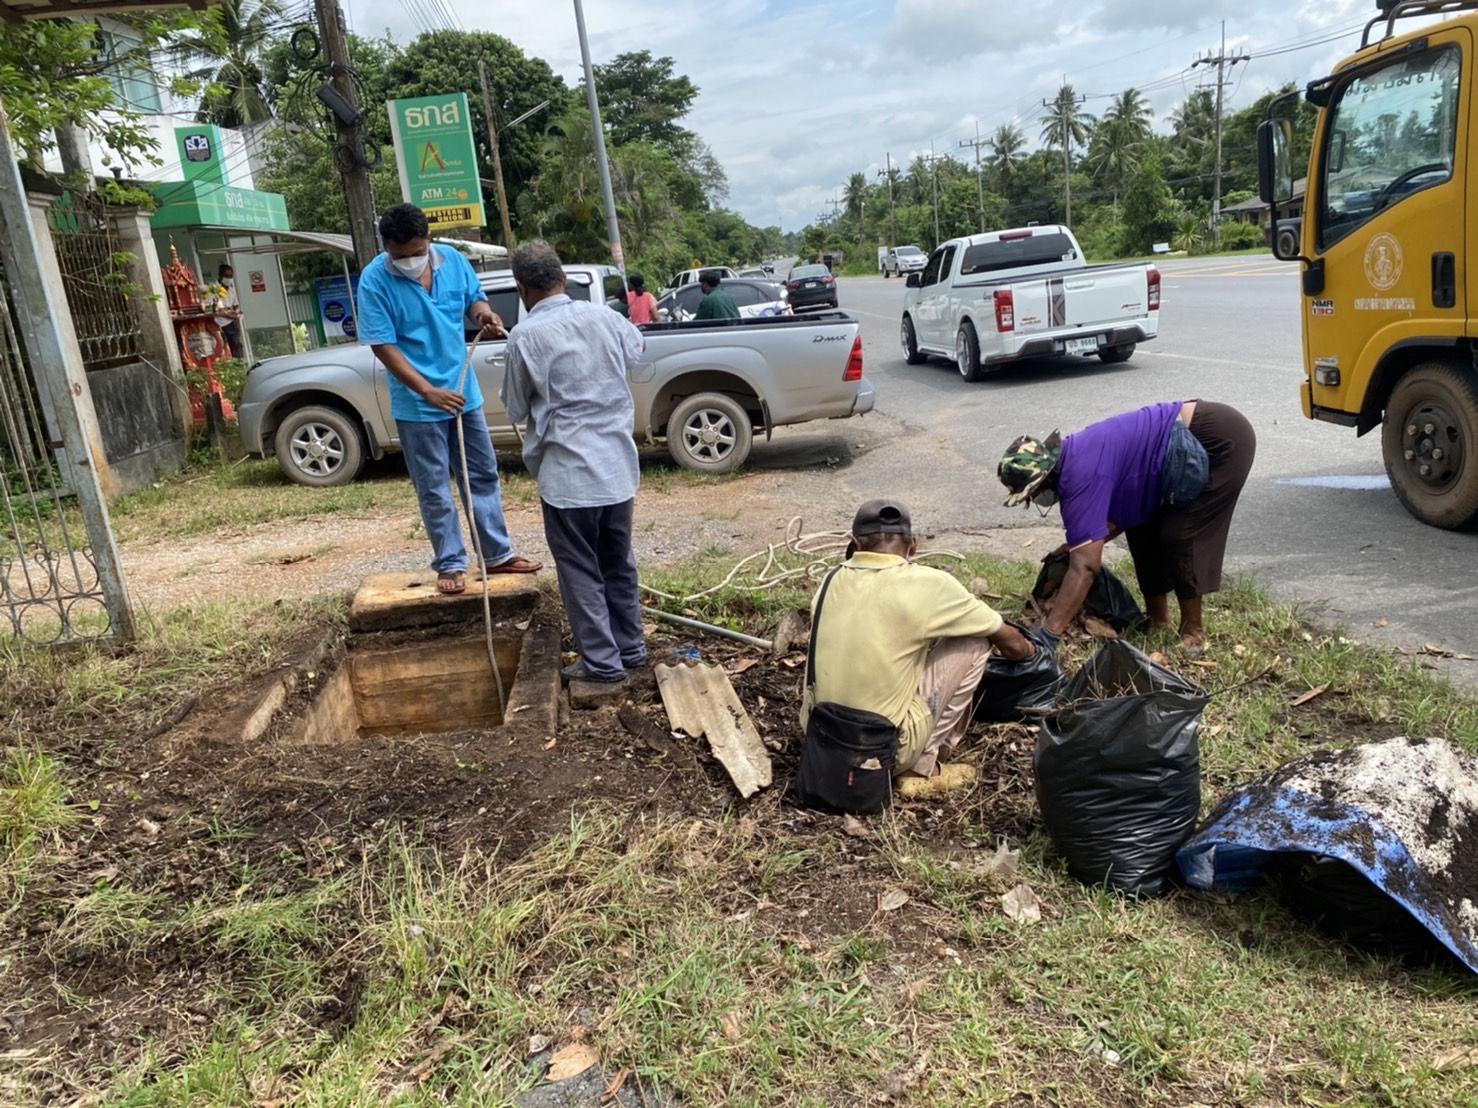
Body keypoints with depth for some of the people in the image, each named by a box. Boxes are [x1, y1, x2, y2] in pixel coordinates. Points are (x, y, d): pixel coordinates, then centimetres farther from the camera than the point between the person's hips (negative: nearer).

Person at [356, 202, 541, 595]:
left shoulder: (453, 261, -5)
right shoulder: (374, 281, -17)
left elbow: (474, 297, 12)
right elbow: (383, 346, -18)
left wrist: (484, 313, -13)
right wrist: (429, 391, -27)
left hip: (464, 392, 5)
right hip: (417, 404, -5)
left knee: (484, 474, 12)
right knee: (434, 489, 3)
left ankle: (497, 554, 24)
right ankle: (450, 564, 15)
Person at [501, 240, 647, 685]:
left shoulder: (525, 337, -13)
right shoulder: (603, 316, 2)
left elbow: (516, 410, -2)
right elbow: (637, 347, 25)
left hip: (568, 473, -5)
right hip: (618, 465, 5)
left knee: (580, 569, 6)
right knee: (619, 562, 18)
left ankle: (602, 661, 11)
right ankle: (631, 647, 28)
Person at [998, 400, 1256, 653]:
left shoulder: (1082, 477, -28)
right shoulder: (1074, 460, 2)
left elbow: (1085, 566, -32)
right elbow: (1126, 508, 16)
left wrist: (1047, 635, -32)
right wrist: (1075, 545, 9)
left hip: (1222, 442, -10)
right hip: (1197, 439, 10)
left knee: (1180, 537, -8)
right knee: (1143, 529, 9)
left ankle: (1193, 631, 7)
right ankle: (1157, 619, 19)